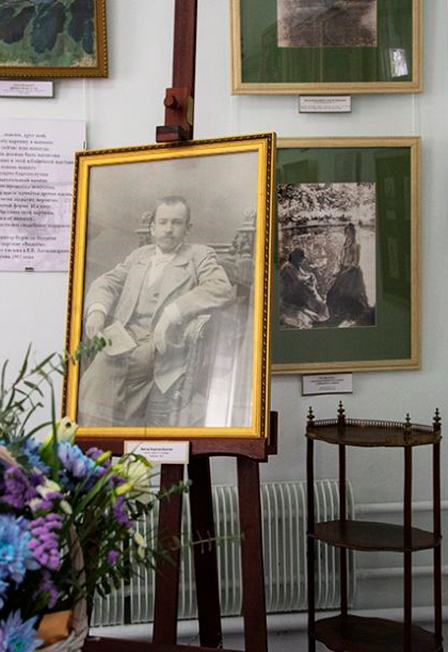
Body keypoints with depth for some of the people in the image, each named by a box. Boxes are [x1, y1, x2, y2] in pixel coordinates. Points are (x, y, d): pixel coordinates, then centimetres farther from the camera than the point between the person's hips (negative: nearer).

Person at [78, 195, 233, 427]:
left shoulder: (199, 256, 9)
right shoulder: (138, 255, 24)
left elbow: (222, 289, -9)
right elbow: (107, 283, 17)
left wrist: (173, 312, -18)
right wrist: (97, 309, -7)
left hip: (161, 348, -3)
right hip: (122, 341, 3)